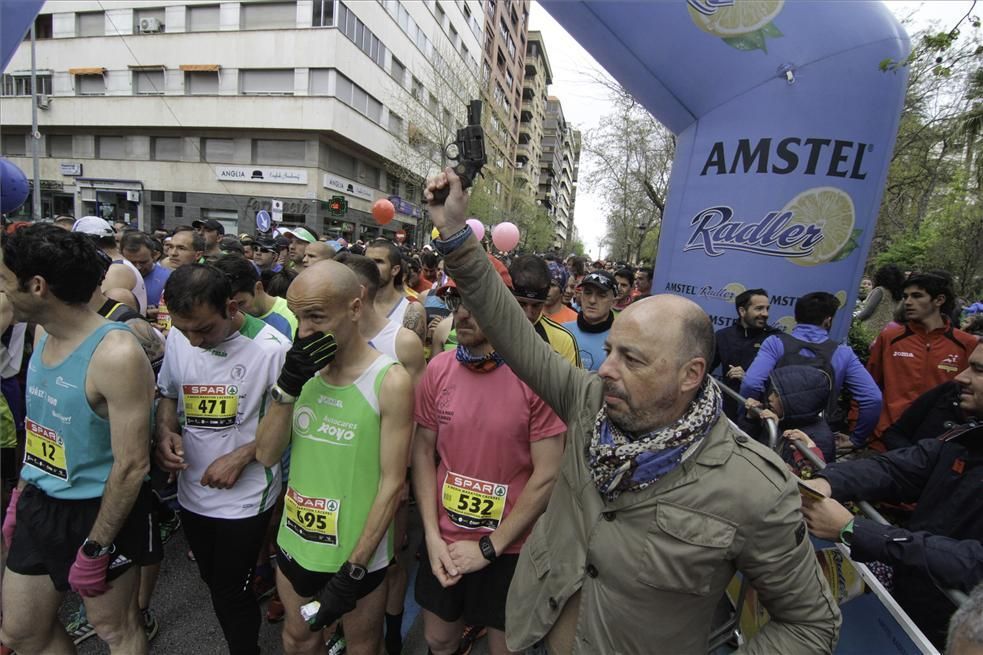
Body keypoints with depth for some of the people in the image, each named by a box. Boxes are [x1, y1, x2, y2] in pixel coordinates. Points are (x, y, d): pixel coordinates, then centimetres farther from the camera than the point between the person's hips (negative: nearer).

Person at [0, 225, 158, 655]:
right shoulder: (44, 335, 0)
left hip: (98, 512, -8)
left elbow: (133, 465, -24)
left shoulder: (116, 355, -27)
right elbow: (39, 427, 14)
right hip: (39, 505, 8)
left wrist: (94, 549, -17)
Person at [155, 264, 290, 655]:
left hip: (245, 498, -6)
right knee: (212, 582, 25)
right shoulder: (177, 338, -4)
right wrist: (165, 433, -7)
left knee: (231, 596, 9)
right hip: (192, 492, 6)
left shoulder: (271, 347, -22)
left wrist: (241, 457, -21)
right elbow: (168, 395, 11)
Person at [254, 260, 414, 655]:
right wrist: (287, 386, -18)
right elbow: (267, 456, -4)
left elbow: (392, 483, -18)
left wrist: (353, 570, -16)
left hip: (357, 555, -5)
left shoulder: (390, 382, -21)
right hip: (294, 543, 5)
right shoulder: (303, 368, -3)